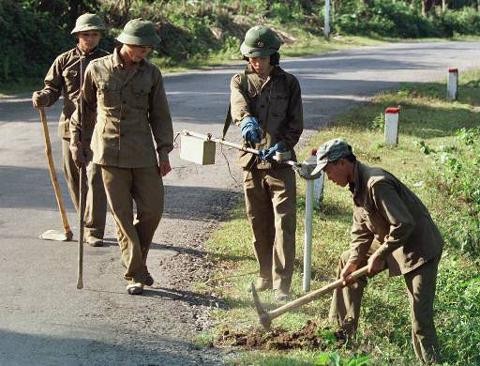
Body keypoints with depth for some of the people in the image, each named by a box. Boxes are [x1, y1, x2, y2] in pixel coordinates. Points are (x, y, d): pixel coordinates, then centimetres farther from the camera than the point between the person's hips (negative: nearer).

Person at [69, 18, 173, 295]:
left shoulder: (151, 73, 4)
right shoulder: (97, 70, -1)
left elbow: (160, 114, 8)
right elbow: (84, 108, 8)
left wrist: (164, 151, 2)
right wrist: (77, 144, 8)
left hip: (143, 153, 2)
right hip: (109, 152, -2)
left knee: (153, 209, -1)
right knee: (123, 215, 0)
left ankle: (137, 262, 23)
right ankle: (135, 275, 9)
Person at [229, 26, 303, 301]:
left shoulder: (289, 83, 5)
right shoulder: (240, 81, 6)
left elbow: (296, 123, 2)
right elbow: (239, 105, -17)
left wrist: (282, 145, -17)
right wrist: (247, 121, -40)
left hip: (280, 162, -2)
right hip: (252, 162, 2)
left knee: (284, 224, -7)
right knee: (259, 224, 11)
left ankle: (282, 284, -6)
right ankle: (266, 275, 25)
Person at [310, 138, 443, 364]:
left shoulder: (377, 183, -28)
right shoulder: (357, 185, 3)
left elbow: (404, 225, -30)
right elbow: (361, 230, 8)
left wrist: (379, 256, -20)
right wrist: (354, 260, -6)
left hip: (419, 245, -10)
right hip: (388, 240, 10)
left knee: (420, 314, -14)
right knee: (346, 262, 16)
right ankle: (342, 330, 25)